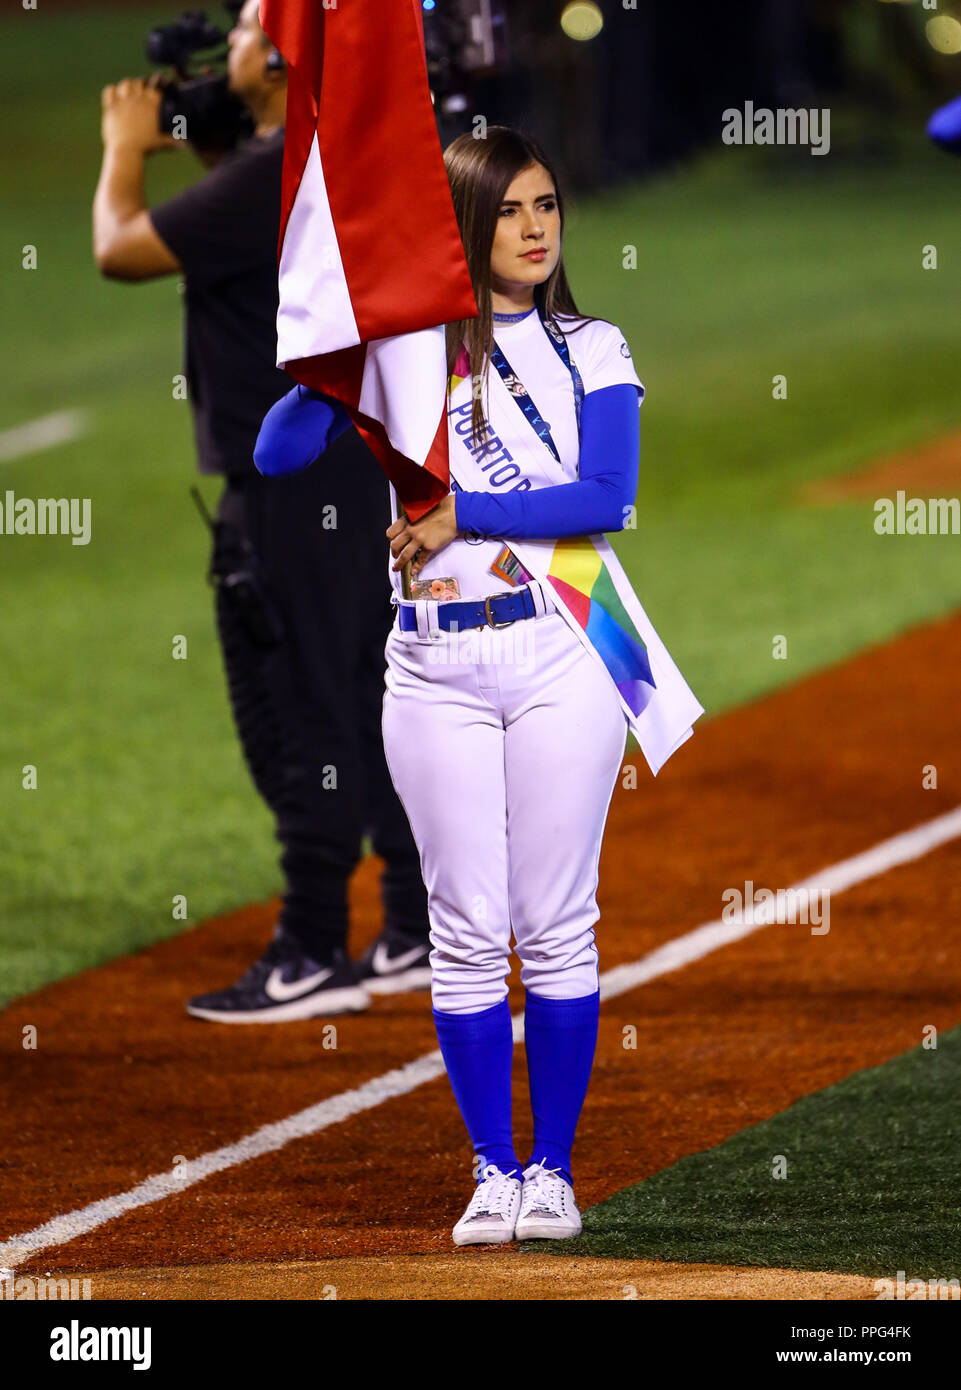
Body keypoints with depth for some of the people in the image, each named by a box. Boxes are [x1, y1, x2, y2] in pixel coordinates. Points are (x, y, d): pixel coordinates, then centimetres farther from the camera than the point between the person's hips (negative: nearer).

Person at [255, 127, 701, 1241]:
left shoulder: (590, 351, 6)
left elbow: (607, 498, -7)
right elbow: (278, 452, -3)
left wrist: (464, 513, -13)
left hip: (560, 656, -1)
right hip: (436, 670, 1)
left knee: (557, 928, 0)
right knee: (466, 931, 1)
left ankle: (552, 1171, 8)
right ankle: (493, 1175, 8)